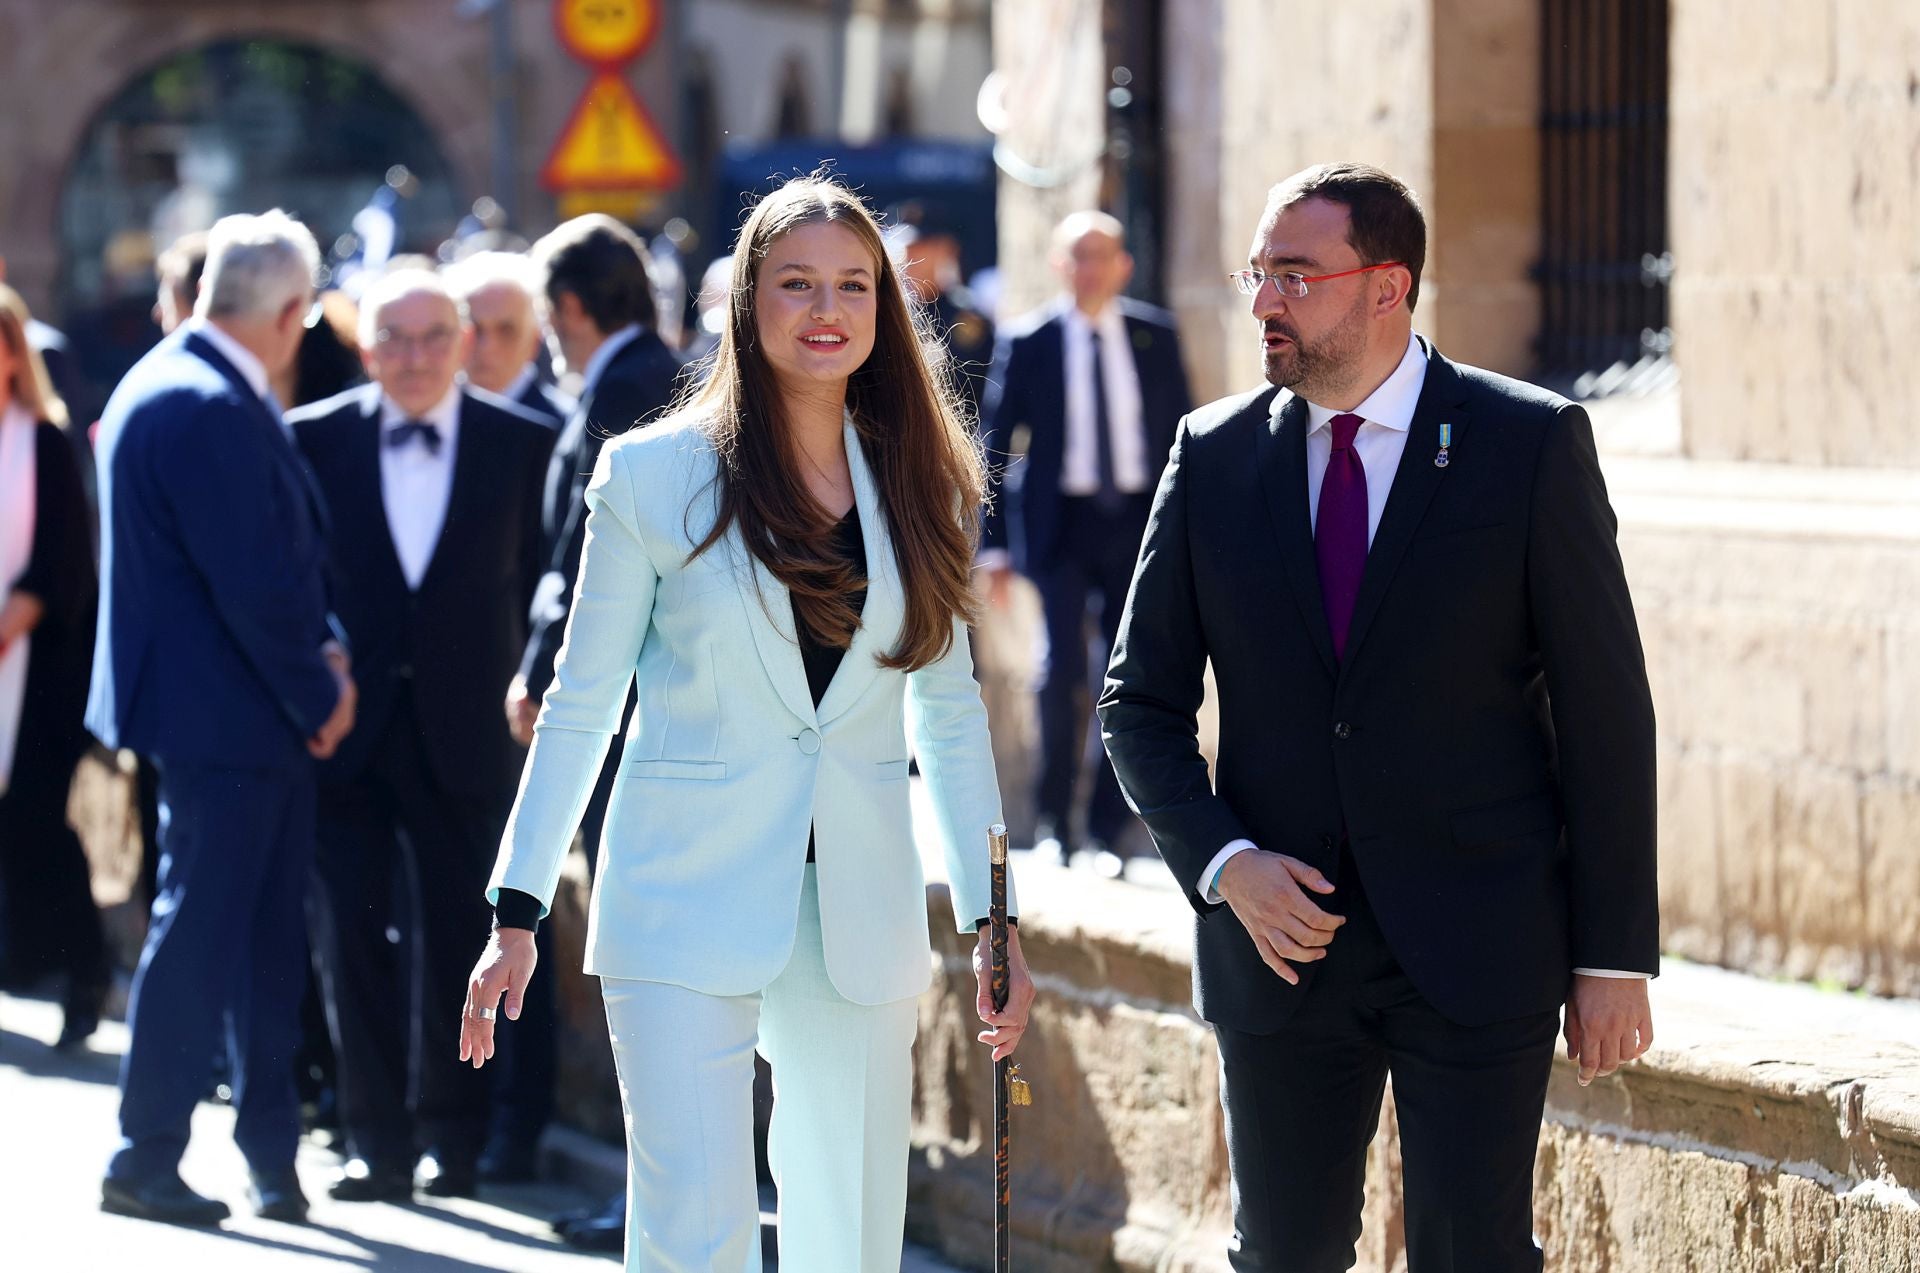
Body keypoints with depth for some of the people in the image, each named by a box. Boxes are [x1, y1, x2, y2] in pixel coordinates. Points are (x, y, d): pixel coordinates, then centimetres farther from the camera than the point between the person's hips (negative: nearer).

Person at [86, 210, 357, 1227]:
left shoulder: (169, 387, 13)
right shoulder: (207, 410, -20)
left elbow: (279, 553, 17)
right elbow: (251, 581, -22)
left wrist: (322, 649, 4)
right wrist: (318, 693, -10)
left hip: (256, 720, 10)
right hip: (224, 719, -10)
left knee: (266, 939, 13)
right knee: (199, 931, -3)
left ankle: (271, 1151, 19)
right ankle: (146, 1158, 4)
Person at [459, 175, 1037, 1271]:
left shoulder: (917, 484, 8)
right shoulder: (655, 476, -1)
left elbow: (950, 711, 13)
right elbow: (581, 704, 2)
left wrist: (992, 920, 10)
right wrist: (518, 913, -1)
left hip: (861, 922, 3)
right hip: (688, 908, -3)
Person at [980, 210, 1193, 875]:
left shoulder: (1156, 337, 7)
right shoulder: (1028, 341, 1)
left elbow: (1181, 433, 12)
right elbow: (992, 447, 3)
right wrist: (995, 546, -3)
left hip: (1138, 520, 2)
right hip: (1061, 522, -2)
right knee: (1063, 669, -15)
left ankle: (1107, 831, 9)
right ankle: (1052, 818, 1)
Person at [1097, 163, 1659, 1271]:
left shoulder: (1531, 442, -4)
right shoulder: (1215, 455, 5)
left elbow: (1605, 709, -4)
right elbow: (1143, 700, 10)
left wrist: (1615, 955, -6)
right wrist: (1223, 864, -8)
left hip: (1476, 959, -3)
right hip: (1283, 935, 3)